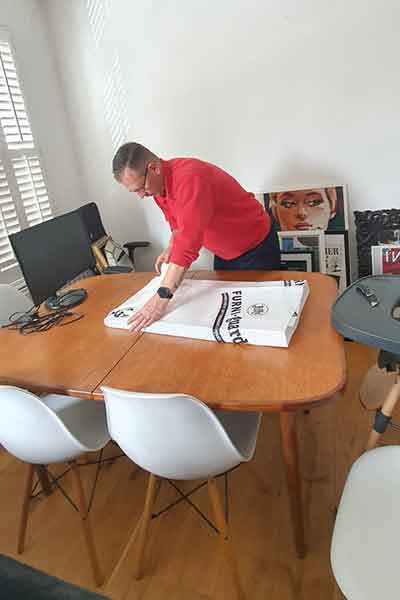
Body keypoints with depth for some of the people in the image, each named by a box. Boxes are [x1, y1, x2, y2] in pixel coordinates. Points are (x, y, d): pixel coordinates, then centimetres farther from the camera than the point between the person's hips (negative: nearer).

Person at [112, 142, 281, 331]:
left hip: (256, 247, -8)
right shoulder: (158, 182, -7)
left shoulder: (189, 178, -35)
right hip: (223, 252, 8)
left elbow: (189, 240, -43)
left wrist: (162, 297, -43)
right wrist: (172, 247, -9)